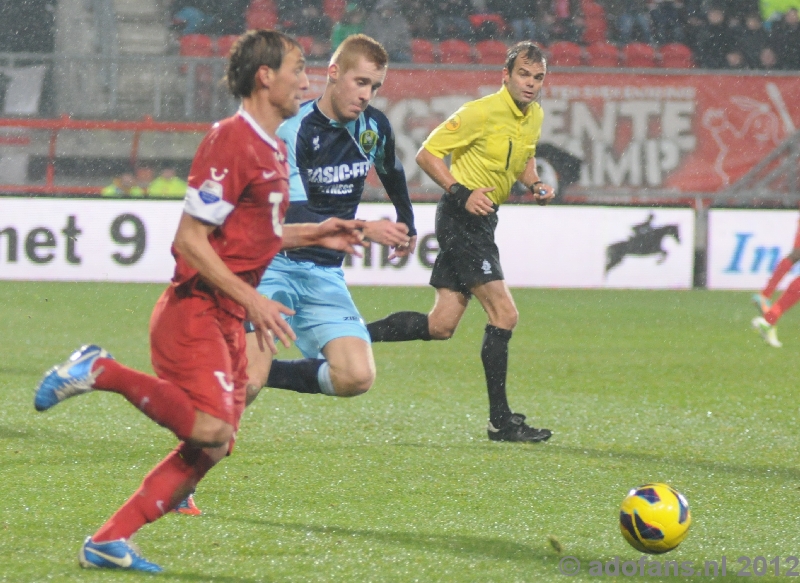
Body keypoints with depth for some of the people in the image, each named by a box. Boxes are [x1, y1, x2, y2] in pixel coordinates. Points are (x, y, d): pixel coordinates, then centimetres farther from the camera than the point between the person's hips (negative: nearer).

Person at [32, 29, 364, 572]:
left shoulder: (274, 148, 16)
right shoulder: (231, 141, -14)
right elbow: (191, 239, -18)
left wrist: (315, 234, 19)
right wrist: (251, 299, -19)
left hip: (229, 320, 10)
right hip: (195, 311, -10)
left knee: (211, 448, 5)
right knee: (211, 430, -26)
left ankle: (110, 541, 7)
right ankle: (101, 371, -9)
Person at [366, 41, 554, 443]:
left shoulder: (534, 116, 9)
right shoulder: (482, 112, -16)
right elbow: (426, 154, -13)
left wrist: (534, 184, 7)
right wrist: (462, 194, -23)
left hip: (482, 219, 9)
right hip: (461, 218, -9)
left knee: (440, 326, 5)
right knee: (504, 314, -13)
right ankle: (500, 421, -9)